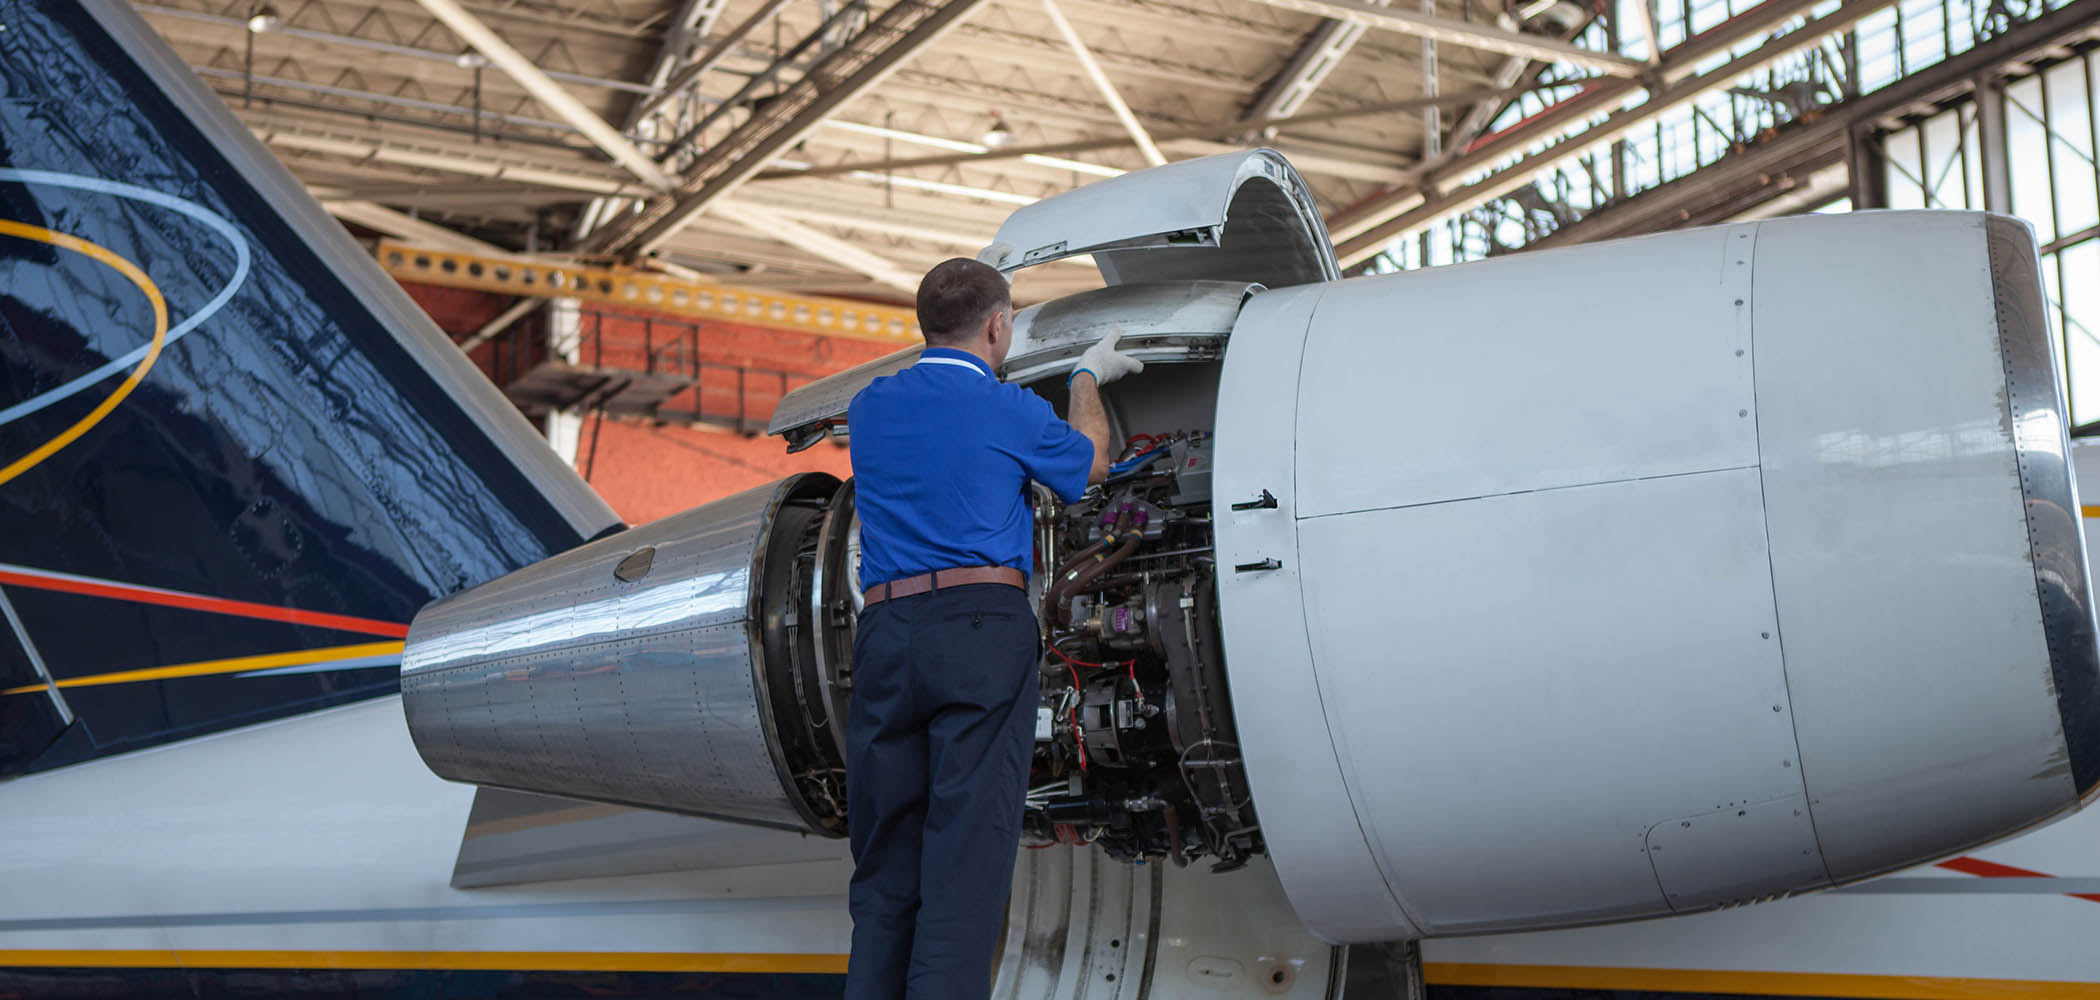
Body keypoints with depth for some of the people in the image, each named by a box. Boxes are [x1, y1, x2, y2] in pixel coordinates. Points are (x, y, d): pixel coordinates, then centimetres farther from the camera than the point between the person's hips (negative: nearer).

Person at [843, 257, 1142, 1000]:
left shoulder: (870, 408, 14)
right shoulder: (1010, 411, 1)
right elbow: (1089, 464, 22)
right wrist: (1087, 379, 40)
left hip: (885, 632, 5)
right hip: (982, 630, -5)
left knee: (885, 857, 8)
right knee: (967, 853, -6)